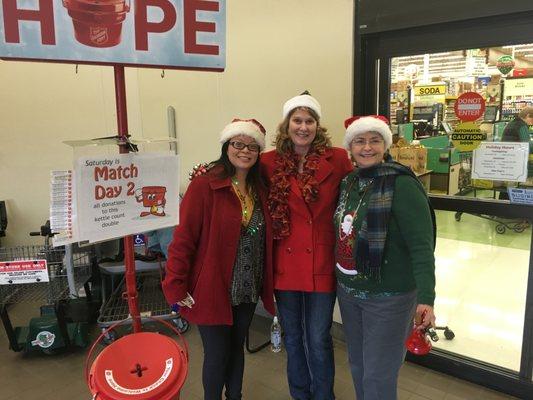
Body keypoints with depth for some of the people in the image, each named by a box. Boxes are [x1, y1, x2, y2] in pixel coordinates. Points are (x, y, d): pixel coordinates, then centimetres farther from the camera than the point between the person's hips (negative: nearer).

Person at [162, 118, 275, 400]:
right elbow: (183, 238, -16)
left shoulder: (259, 189, 5)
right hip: (212, 290, -5)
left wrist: (265, 284, 4)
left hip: (248, 290, 6)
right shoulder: (204, 186, -15)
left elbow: (265, 239, 9)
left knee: (236, 347, 21)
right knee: (217, 354, 9)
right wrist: (176, 288, -16)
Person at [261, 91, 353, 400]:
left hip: (322, 263, -2)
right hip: (285, 263, 2)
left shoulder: (338, 159, -5)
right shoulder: (269, 162, -2)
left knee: (318, 339, 9)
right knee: (292, 337, 18)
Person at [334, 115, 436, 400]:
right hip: (347, 291, 6)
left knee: (378, 376, 5)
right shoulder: (348, 182, 4)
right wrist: (343, 282, 10)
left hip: (389, 296, -6)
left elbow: (421, 245, -21)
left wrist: (426, 298, -28)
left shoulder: (401, 185, -17)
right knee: (357, 366, 21)